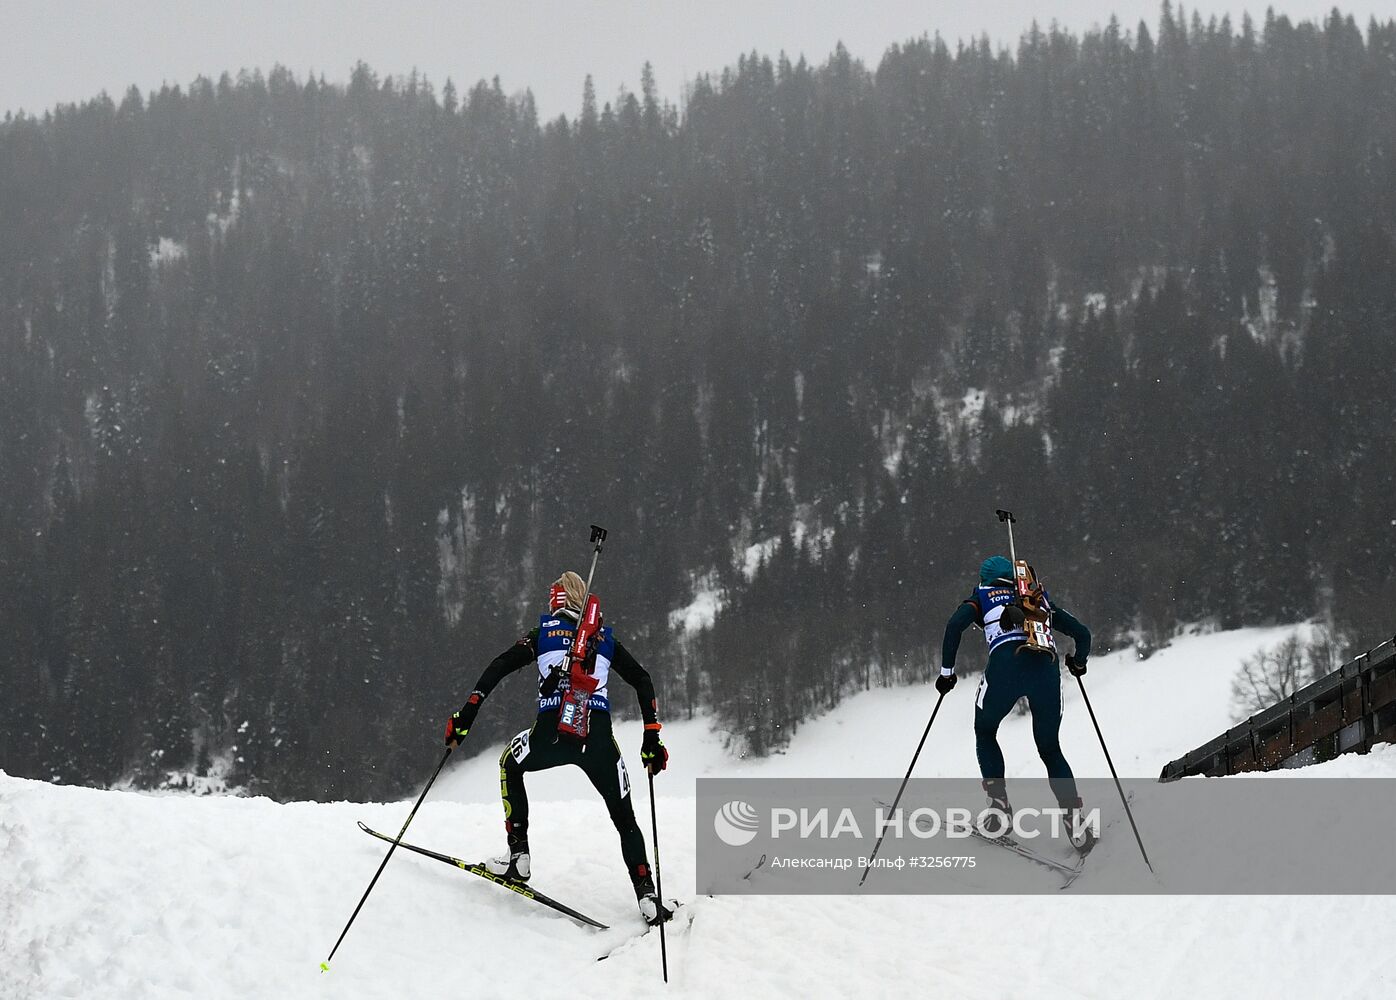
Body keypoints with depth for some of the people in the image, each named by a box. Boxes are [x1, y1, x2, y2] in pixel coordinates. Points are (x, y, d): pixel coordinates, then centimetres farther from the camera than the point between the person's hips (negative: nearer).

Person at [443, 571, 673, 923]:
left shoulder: (543, 632, 20)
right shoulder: (606, 638, 25)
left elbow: (500, 667, 7)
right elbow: (642, 681, 20)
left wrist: (467, 715, 4)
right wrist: (652, 738, 20)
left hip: (552, 730, -1)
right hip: (599, 734, 1)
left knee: (510, 764, 31)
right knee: (624, 816, 15)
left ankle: (518, 857, 21)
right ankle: (646, 896, -2)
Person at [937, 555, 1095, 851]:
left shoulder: (981, 597, 24)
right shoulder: (1040, 598, 33)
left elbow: (955, 624, 4)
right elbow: (1082, 633, 28)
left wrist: (947, 671, 12)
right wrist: (1078, 663, 47)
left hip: (1006, 664, -2)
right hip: (1047, 669, 2)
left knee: (984, 732, 25)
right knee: (1050, 750, 17)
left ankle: (999, 803, 9)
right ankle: (1074, 816, -4)